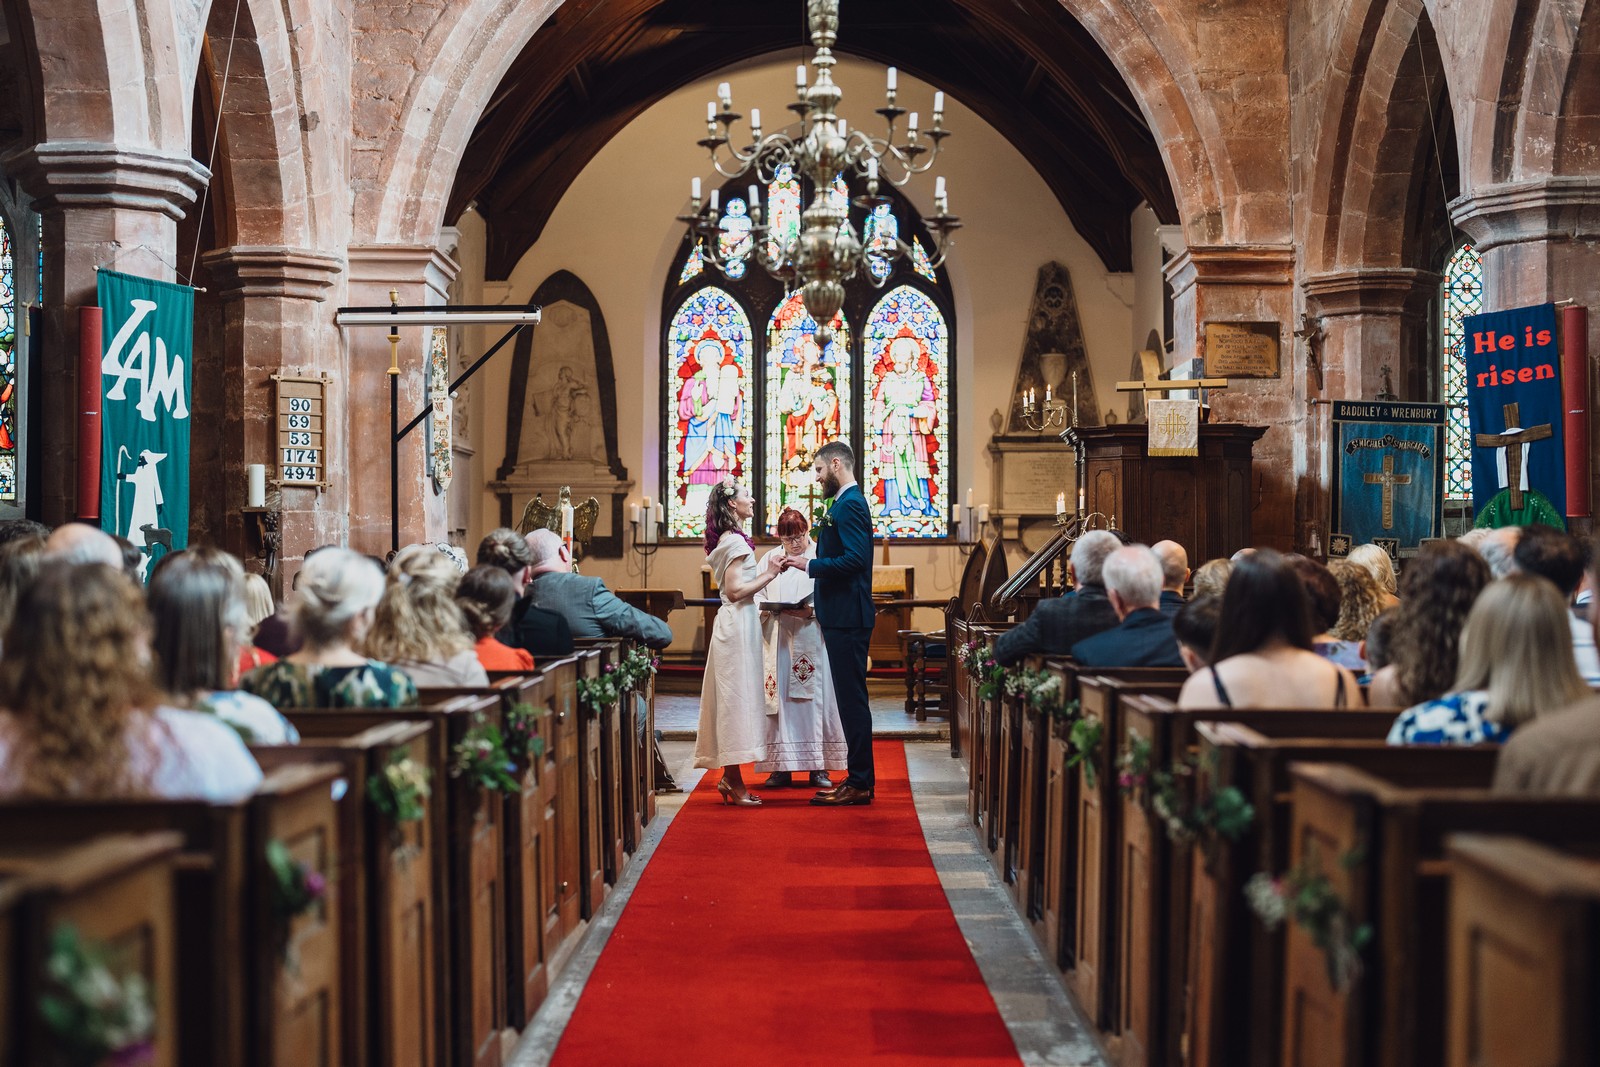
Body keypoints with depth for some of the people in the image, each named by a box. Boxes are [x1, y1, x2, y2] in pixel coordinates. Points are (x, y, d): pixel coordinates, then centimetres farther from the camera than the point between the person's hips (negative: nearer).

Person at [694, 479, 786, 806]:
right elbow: (734, 590, -20)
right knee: (737, 697, -7)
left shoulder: (729, 539, 16)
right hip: (738, 625, -10)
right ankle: (733, 780, -4)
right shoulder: (735, 540, -14)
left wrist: (766, 572, 14)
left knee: (733, 699, 11)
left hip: (736, 622, 10)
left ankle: (730, 777, 14)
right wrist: (767, 575, -13)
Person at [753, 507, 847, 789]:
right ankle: (781, 767, 3)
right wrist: (768, 608, -11)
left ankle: (819, 767, 5)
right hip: (778, 641, 2)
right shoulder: (769, 559, 12)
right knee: (779, 700, -1)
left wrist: (812, 610, -19)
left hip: (812, 641, -2)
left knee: (814, 699, -1)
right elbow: (756, 596, 9)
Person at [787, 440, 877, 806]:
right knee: (850, 698, 12)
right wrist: (819, 601, 20)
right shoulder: (844, 503, 18)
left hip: (848, 620, -11)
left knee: (852, 698, -7)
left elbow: (854, 559, -24)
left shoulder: (850, 505, -14)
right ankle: (859, 779, 17)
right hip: (842, 617, 11)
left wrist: (810, 565, -16)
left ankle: (860, 783, -4)